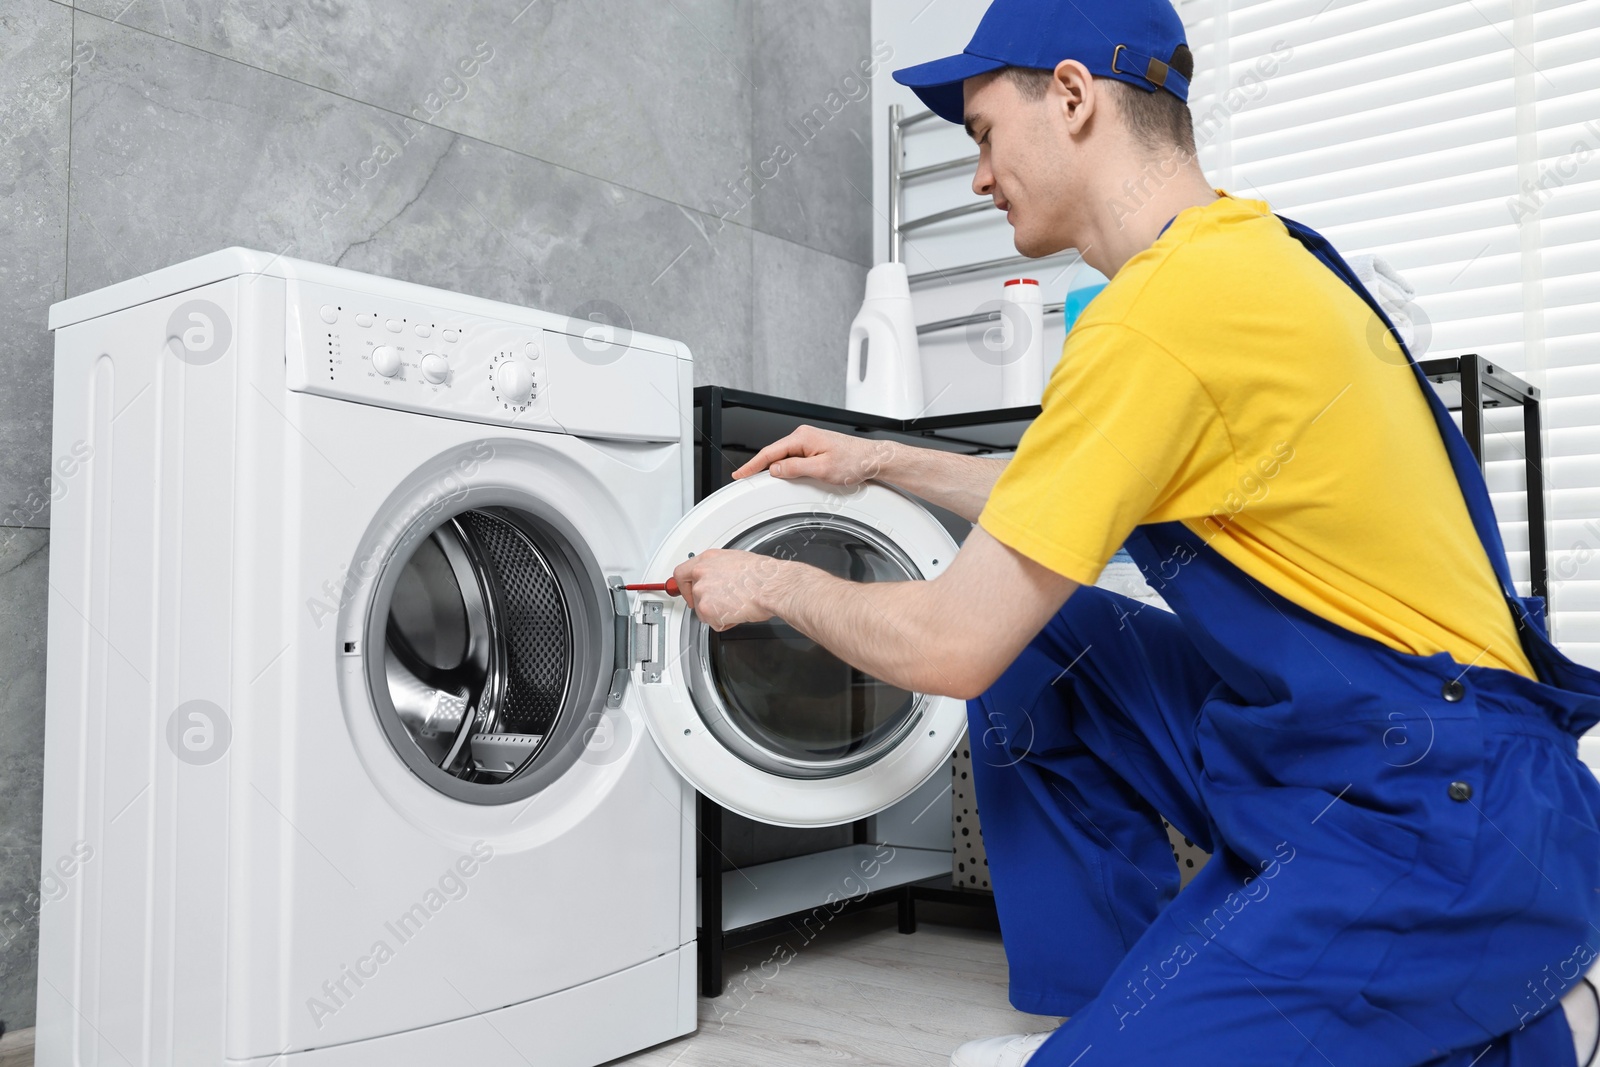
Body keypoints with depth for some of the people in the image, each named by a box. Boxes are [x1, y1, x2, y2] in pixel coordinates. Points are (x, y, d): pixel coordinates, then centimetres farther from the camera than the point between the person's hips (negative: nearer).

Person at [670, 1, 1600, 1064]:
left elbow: (951, 645, -17)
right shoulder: (1246, 248, 10)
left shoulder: (1163, 310, -22)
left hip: (1444, 814, -9)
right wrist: (881, 461, 27)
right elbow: (1067, 499, 24)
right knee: (1035, 657, 8)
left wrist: (773, 585, 1)